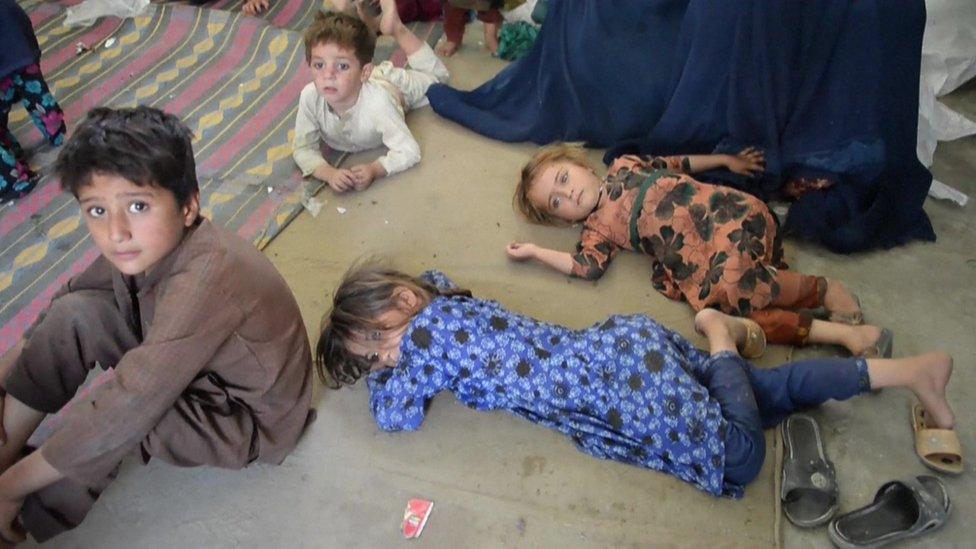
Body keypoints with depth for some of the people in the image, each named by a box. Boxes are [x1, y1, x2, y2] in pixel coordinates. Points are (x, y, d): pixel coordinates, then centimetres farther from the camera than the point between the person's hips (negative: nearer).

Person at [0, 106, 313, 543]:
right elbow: (57, 317, 2)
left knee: (105, 413, -30)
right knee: (74, 313, -7)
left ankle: (43, 512, 1)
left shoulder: (206, 278, -37)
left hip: (248, 421, -7)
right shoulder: (142, 248, -13)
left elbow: (126, 412, -35)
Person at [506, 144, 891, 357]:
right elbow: (588, 266, -4)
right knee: (719, 305, -28)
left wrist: (726, 160, 37)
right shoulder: (597, 230, 16)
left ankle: (824, 289, -13)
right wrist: (535, 252, -2)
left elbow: (675, 164, 33)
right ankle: (843, 332, -24)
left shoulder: (625, 167, 21)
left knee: (733, 281, -33)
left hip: (729, 213, -2)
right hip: (697, 261, 2)